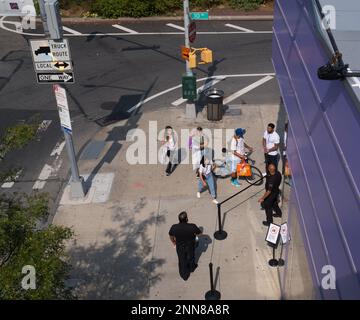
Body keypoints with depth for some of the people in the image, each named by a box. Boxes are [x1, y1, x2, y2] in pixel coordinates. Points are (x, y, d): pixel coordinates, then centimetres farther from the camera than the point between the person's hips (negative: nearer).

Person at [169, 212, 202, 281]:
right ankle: (191, 268, 62)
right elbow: (200, 234, -17)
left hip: (180, 247, 1)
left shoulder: (174, 227, -30)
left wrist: (173, 242, 13)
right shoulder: (192, 227, -36)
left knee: (182, 261, 28)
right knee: (190, 257, 32)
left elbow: (171, 236, -9)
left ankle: (184, 275, 51)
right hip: (190, 246, -1)